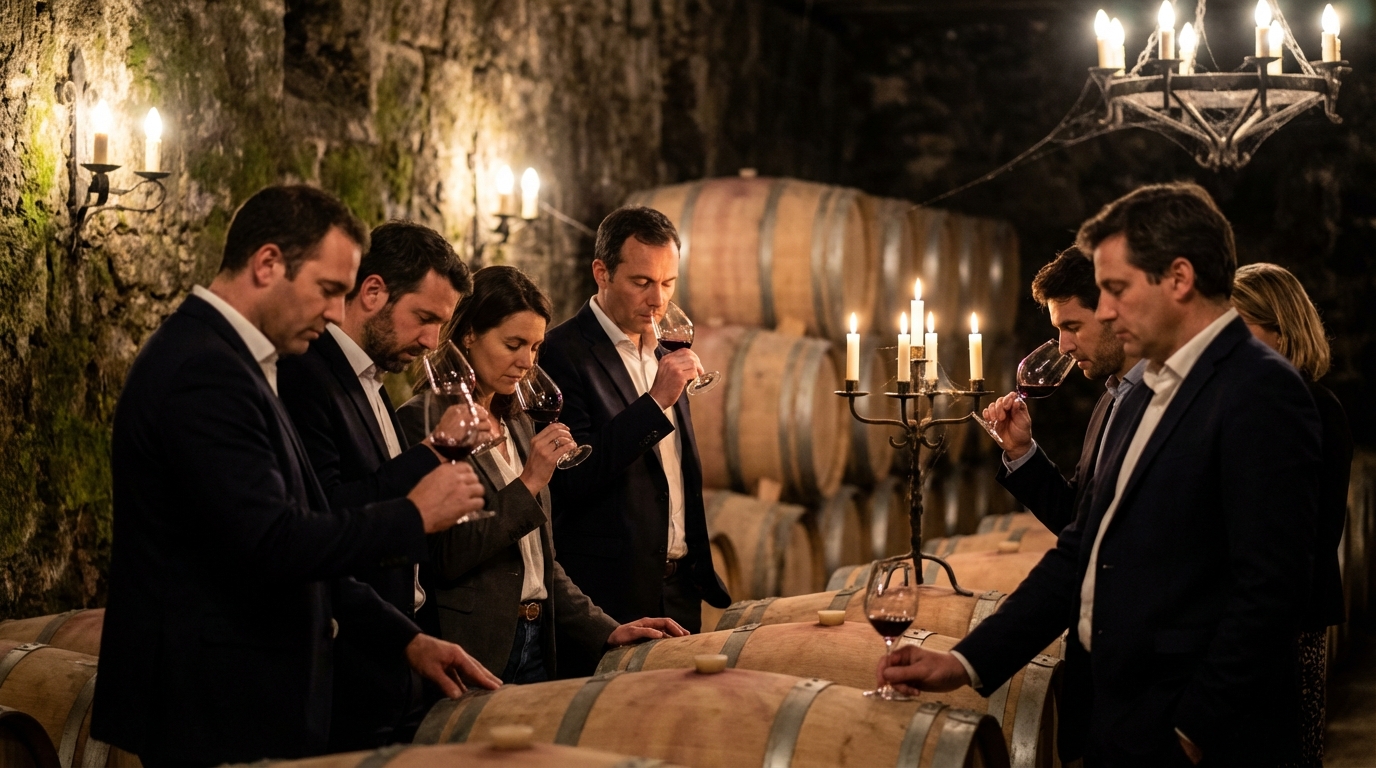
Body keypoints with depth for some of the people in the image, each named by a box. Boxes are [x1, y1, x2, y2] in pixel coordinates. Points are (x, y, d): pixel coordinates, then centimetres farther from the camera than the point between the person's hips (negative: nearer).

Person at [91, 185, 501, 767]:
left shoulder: (219, 358, 15)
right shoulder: (203, 372, -19)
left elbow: (300, 538, 17)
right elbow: (272, 545, -26)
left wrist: (405, 639, 12)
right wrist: (415, 515, -13)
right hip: (219, 715, -10)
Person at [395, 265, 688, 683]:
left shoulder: (518, 424, 15)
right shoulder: (423, 421, -11)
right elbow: (444, 559, -18)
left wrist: (605, 630, 7)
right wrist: (528, 485, -17)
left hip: (537, 646, 7)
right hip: (474, 654, -7)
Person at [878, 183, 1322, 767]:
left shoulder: (1261, 392, -14)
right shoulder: (1146, 395, 14)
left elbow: (1271, 585, -19)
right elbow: (1082, 552, 15)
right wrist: (968, 663, 7)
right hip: (1109, 720, 8)